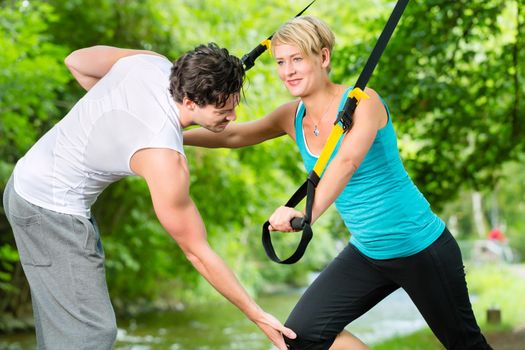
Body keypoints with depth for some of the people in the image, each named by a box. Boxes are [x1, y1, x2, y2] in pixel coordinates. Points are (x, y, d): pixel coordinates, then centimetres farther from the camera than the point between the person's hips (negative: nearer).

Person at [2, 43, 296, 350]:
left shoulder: (149, 61, -10)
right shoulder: (164, 160, -30)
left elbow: (76, 61, 9)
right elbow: (197, 253, -19)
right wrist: (257, 316, -12)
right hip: (52, 211, -10)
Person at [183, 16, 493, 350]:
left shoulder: (362, 101, -21)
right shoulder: (293, 116, -1)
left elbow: (348, 161, -39)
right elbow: (234, 135, 9)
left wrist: (308, 212, -54)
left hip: (421, 247, -6)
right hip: (366, 254, 6)